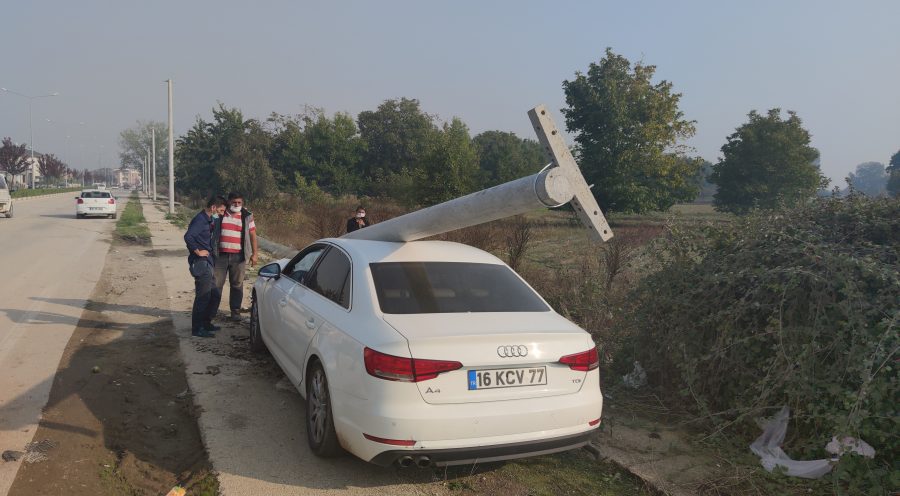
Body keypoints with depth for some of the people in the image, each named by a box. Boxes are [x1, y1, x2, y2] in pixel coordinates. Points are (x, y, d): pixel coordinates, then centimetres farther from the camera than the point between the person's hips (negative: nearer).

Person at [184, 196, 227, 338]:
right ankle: (197, 329, 2)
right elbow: (188, 236, -28)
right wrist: (197, 251, -20)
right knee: (203, 296, -6)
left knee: (215, 294, 16)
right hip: (200, 263, -10)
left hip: (207, 263, 10)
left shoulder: (209, 221, 16)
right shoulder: (200, 220, -14)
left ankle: (206, 323, 27)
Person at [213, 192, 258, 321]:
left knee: (237, 284, 5)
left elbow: (252, 235, 8)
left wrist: (254, 253, 3)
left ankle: (235, 310, 13)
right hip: (220, 255, 0)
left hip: (239, 256, 0)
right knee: (216, 283, 2)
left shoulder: (247, 217, 6)